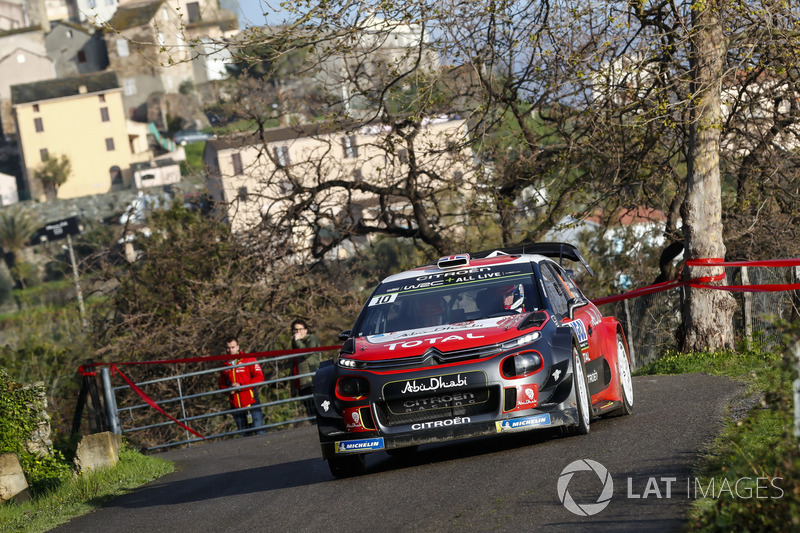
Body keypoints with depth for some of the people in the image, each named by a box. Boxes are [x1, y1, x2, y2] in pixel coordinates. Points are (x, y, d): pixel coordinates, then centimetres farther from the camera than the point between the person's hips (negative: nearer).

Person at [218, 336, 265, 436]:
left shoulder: (249, 360, 2)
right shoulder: (225, 366, 14)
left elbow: (260, 378, -5)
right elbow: (221, 385, 23)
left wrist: (241, 386, -12)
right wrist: (228, 389, -1)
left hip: (251, 403, -4)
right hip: (236, 406, 4)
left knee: (259, 432, -10)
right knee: (245, 436, 6)